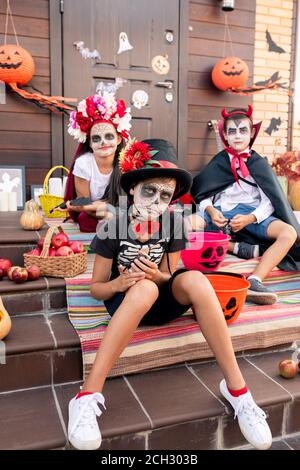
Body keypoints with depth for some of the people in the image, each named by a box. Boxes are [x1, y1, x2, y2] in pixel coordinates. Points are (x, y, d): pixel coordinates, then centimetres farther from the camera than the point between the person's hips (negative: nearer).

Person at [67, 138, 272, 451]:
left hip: (163, 302, 3)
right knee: (144, 288, -38)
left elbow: (171, 277, 1)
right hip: (124, 304, -2)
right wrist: (119, 283, -28)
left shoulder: (173, 223, -5)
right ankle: (87, 397, -35)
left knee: (195, 279, -30)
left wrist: (158, 276, -22)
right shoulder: (113, 228, -12)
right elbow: (96, 287, -6)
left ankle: (236, 388, -23)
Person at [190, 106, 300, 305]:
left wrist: (250, 218, -19)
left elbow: (269, 202, 0)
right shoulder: (218, 162, 11)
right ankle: (238, 247, -23)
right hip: (220, 215, 0)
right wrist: (210, 210, -16)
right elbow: (204, 194, 8)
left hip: (251, 215, 0)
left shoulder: (259, 164, 8)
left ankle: (254, 281, -41)